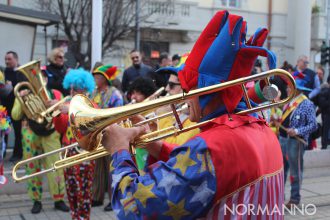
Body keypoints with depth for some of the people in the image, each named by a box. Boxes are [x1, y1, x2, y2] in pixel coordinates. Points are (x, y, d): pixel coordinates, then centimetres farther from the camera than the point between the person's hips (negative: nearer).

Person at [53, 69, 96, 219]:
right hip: (68, 152, 6)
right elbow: (61, 129, 10)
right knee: (71, 191, 12)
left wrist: (71, 111, -25)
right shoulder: (69, 104, 14)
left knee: (83, 192, -6)